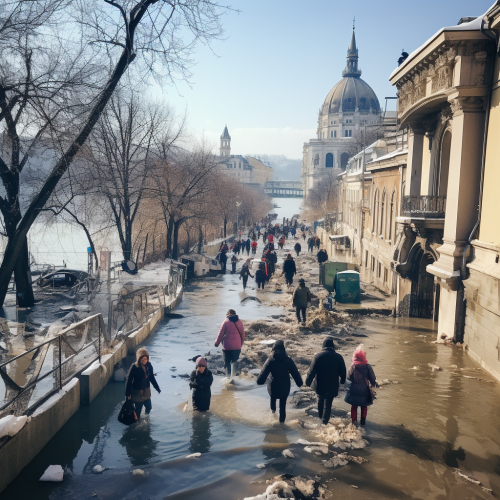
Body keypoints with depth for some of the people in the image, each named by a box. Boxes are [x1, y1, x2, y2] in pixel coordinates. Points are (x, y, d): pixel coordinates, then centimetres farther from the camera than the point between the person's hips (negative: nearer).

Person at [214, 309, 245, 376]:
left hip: (227, 346, -3)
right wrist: (241, 343, 19)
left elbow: (221, 333, -3)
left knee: (227, 362, 8)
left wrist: (216, 343, 9)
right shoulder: (239, 321, 4)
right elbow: (243, 334, 7)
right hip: (237, 346, 3)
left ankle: (229, 374, -2)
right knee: (234, 361, 12)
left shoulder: (225, 322, -5)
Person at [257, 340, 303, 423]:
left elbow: (264, 372, -14)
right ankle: (282, 419, 18)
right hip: (284, 386, -1)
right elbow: (295, 373, -9)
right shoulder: (288, 361, -14)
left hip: (273, 385, 1)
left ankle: (273, 409, 52)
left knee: (273, 397, 31)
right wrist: (299, 383, 4)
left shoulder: (270, 360, -17)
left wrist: (260, 381, 2)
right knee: (283, 404, 13)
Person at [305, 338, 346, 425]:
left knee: (320, 399, 23)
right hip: (332, 385, 0)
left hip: (320, 385, 0)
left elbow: (312, 371, -12)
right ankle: (325, 420, 10)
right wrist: (342, 381, 20)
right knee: (328, 403, 11)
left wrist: (308, 382, -2)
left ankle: (320, 416, 39)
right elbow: (343, 371, 2)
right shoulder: (338, 357, -8)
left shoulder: (318, 356, -13)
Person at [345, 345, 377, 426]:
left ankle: (354, 420, 17)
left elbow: (348, 378, -6)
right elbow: (372, 378, -3)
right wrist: (374, 384, 16)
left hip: (354, 390, -1)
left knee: (354, 405, 15)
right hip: (364, 390, 1)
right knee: (364, 406, 18)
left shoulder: (353, 366, -13)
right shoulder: (367, 366, -11)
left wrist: (348, 385, 13)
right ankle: (363, 420, 20)